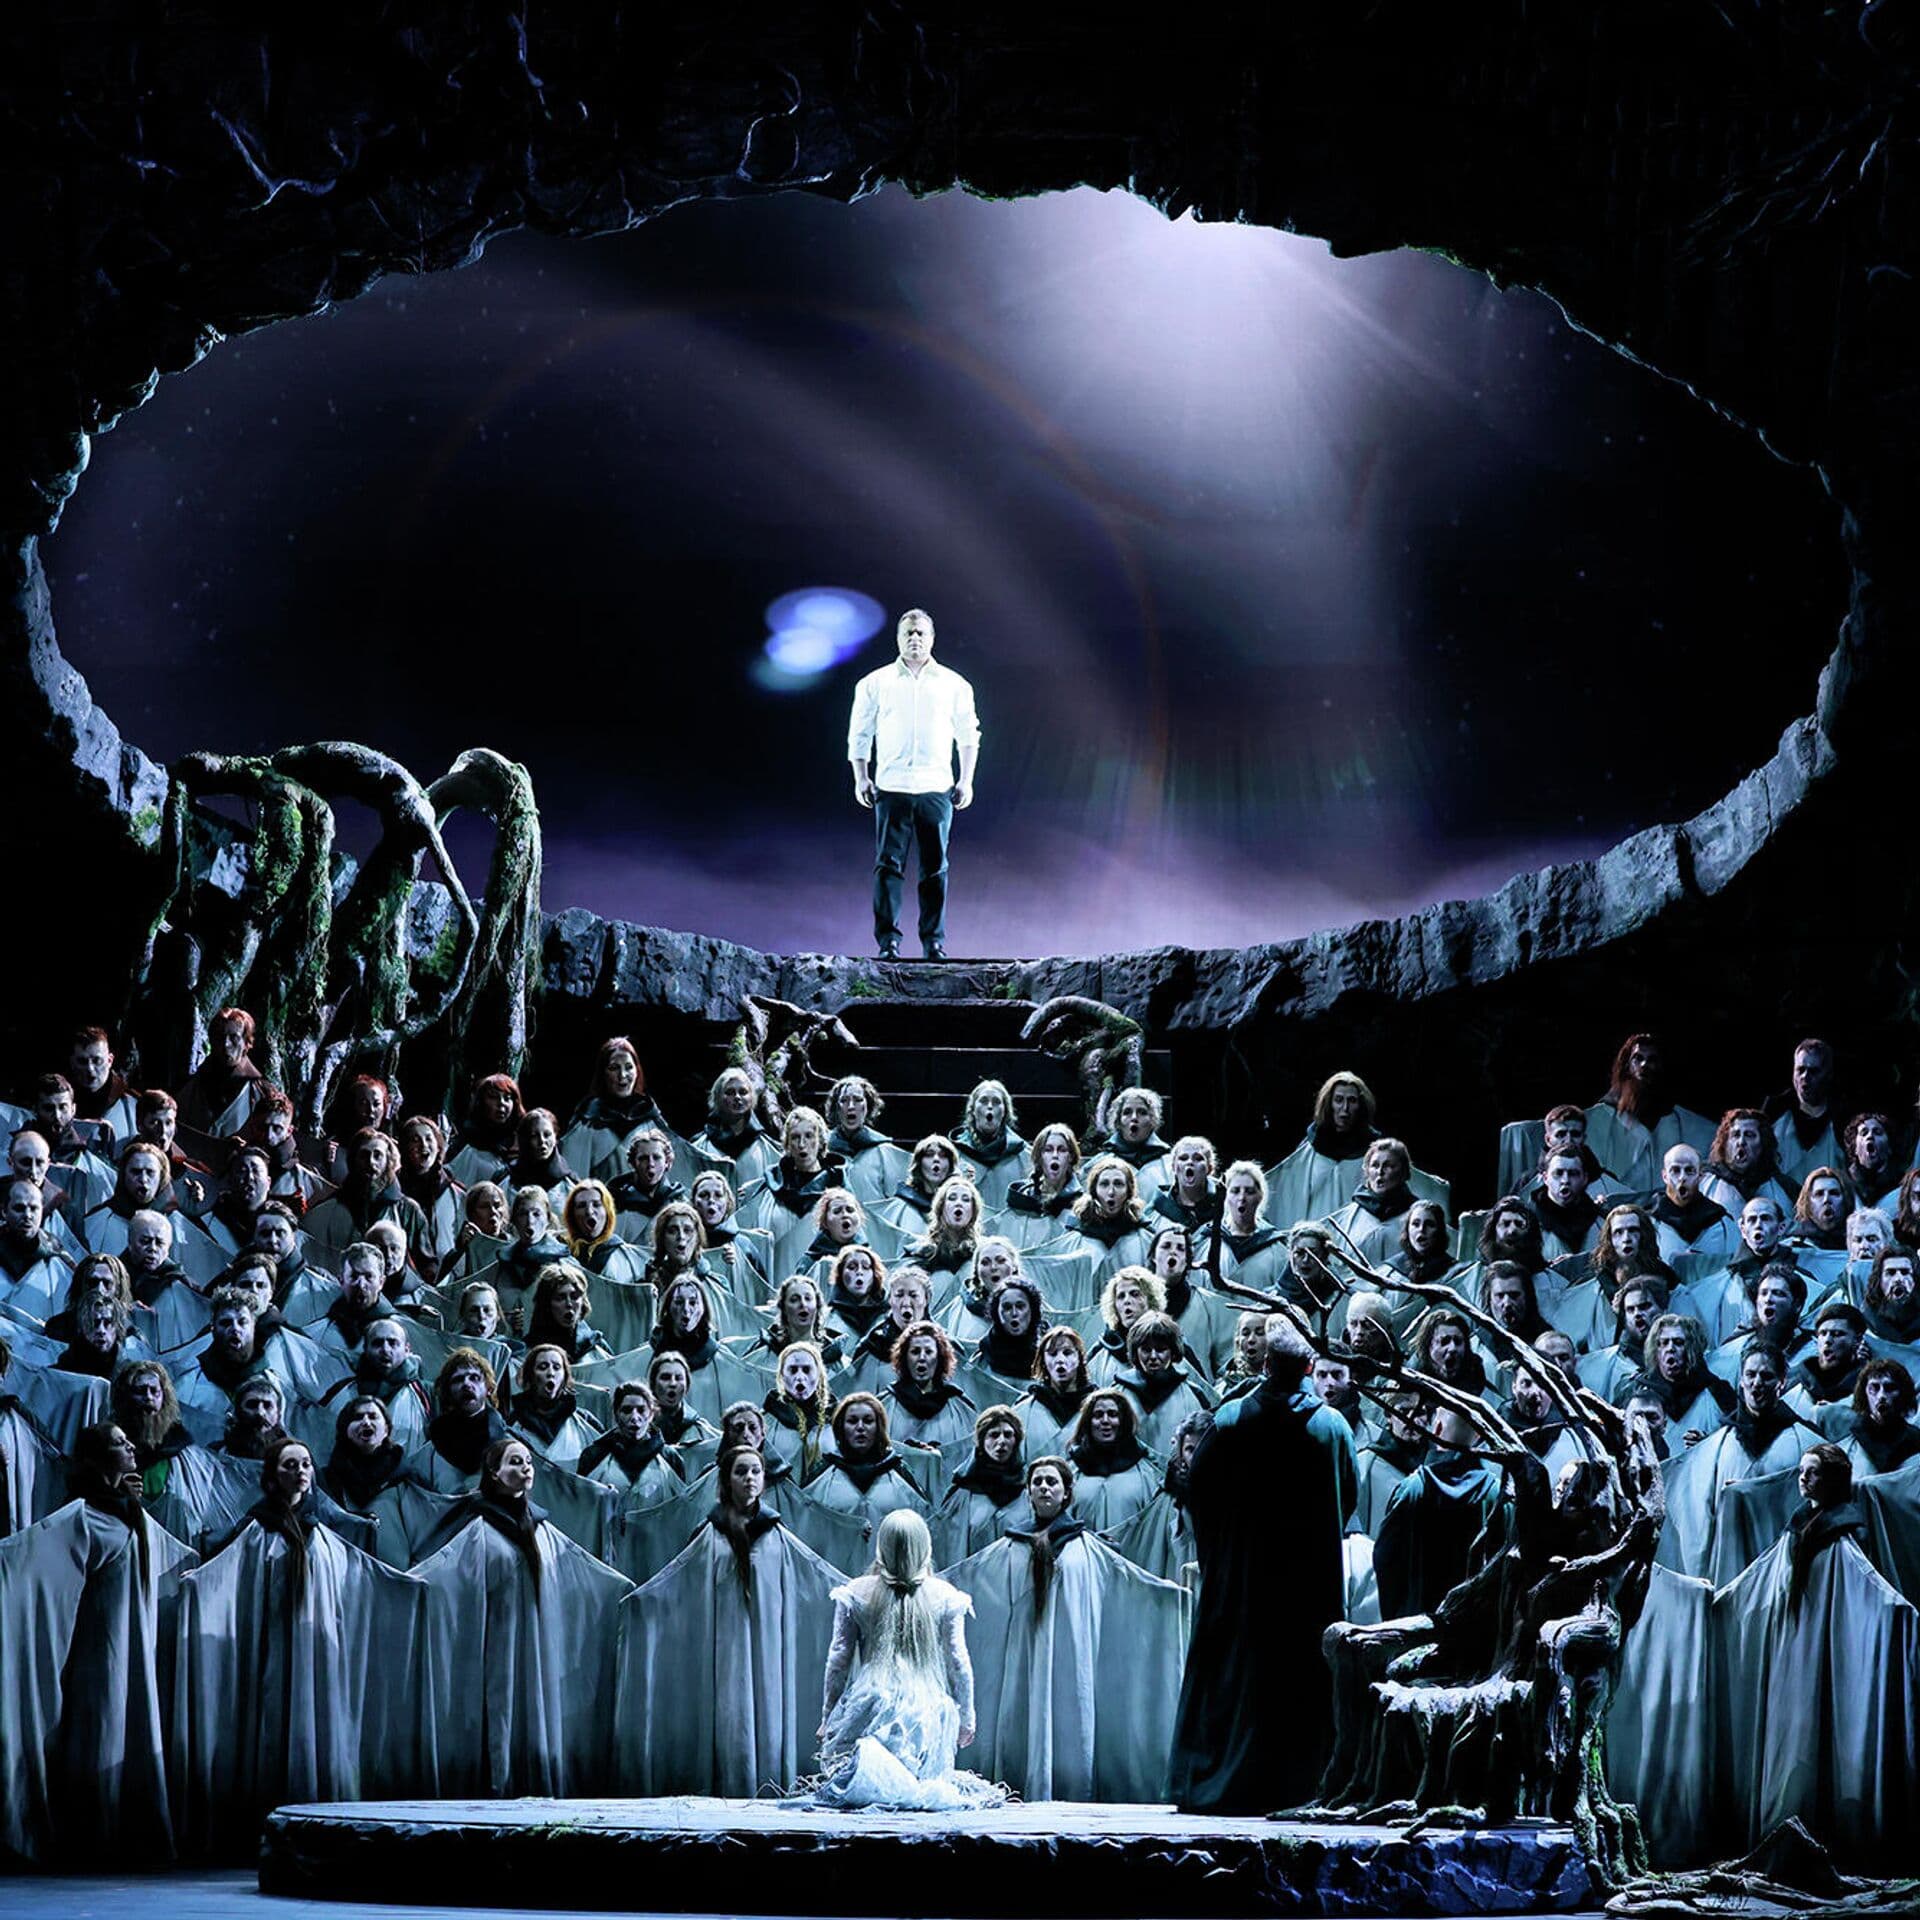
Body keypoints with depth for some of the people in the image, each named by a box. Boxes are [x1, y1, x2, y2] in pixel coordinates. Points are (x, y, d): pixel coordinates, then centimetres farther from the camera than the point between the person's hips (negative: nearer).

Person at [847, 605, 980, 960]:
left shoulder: (953, 685, 11)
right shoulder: (876, 683, 9)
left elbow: (968, 735, 15)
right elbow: (859, 733, 11)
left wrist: (966, 781, 7)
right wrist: (861, 778, 2)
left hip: (936, 788, 1)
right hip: (891, 787, -1)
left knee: (935, 868, 1)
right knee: (888, 865, -6)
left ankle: (934, 941, 5)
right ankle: (887, 941, -5)